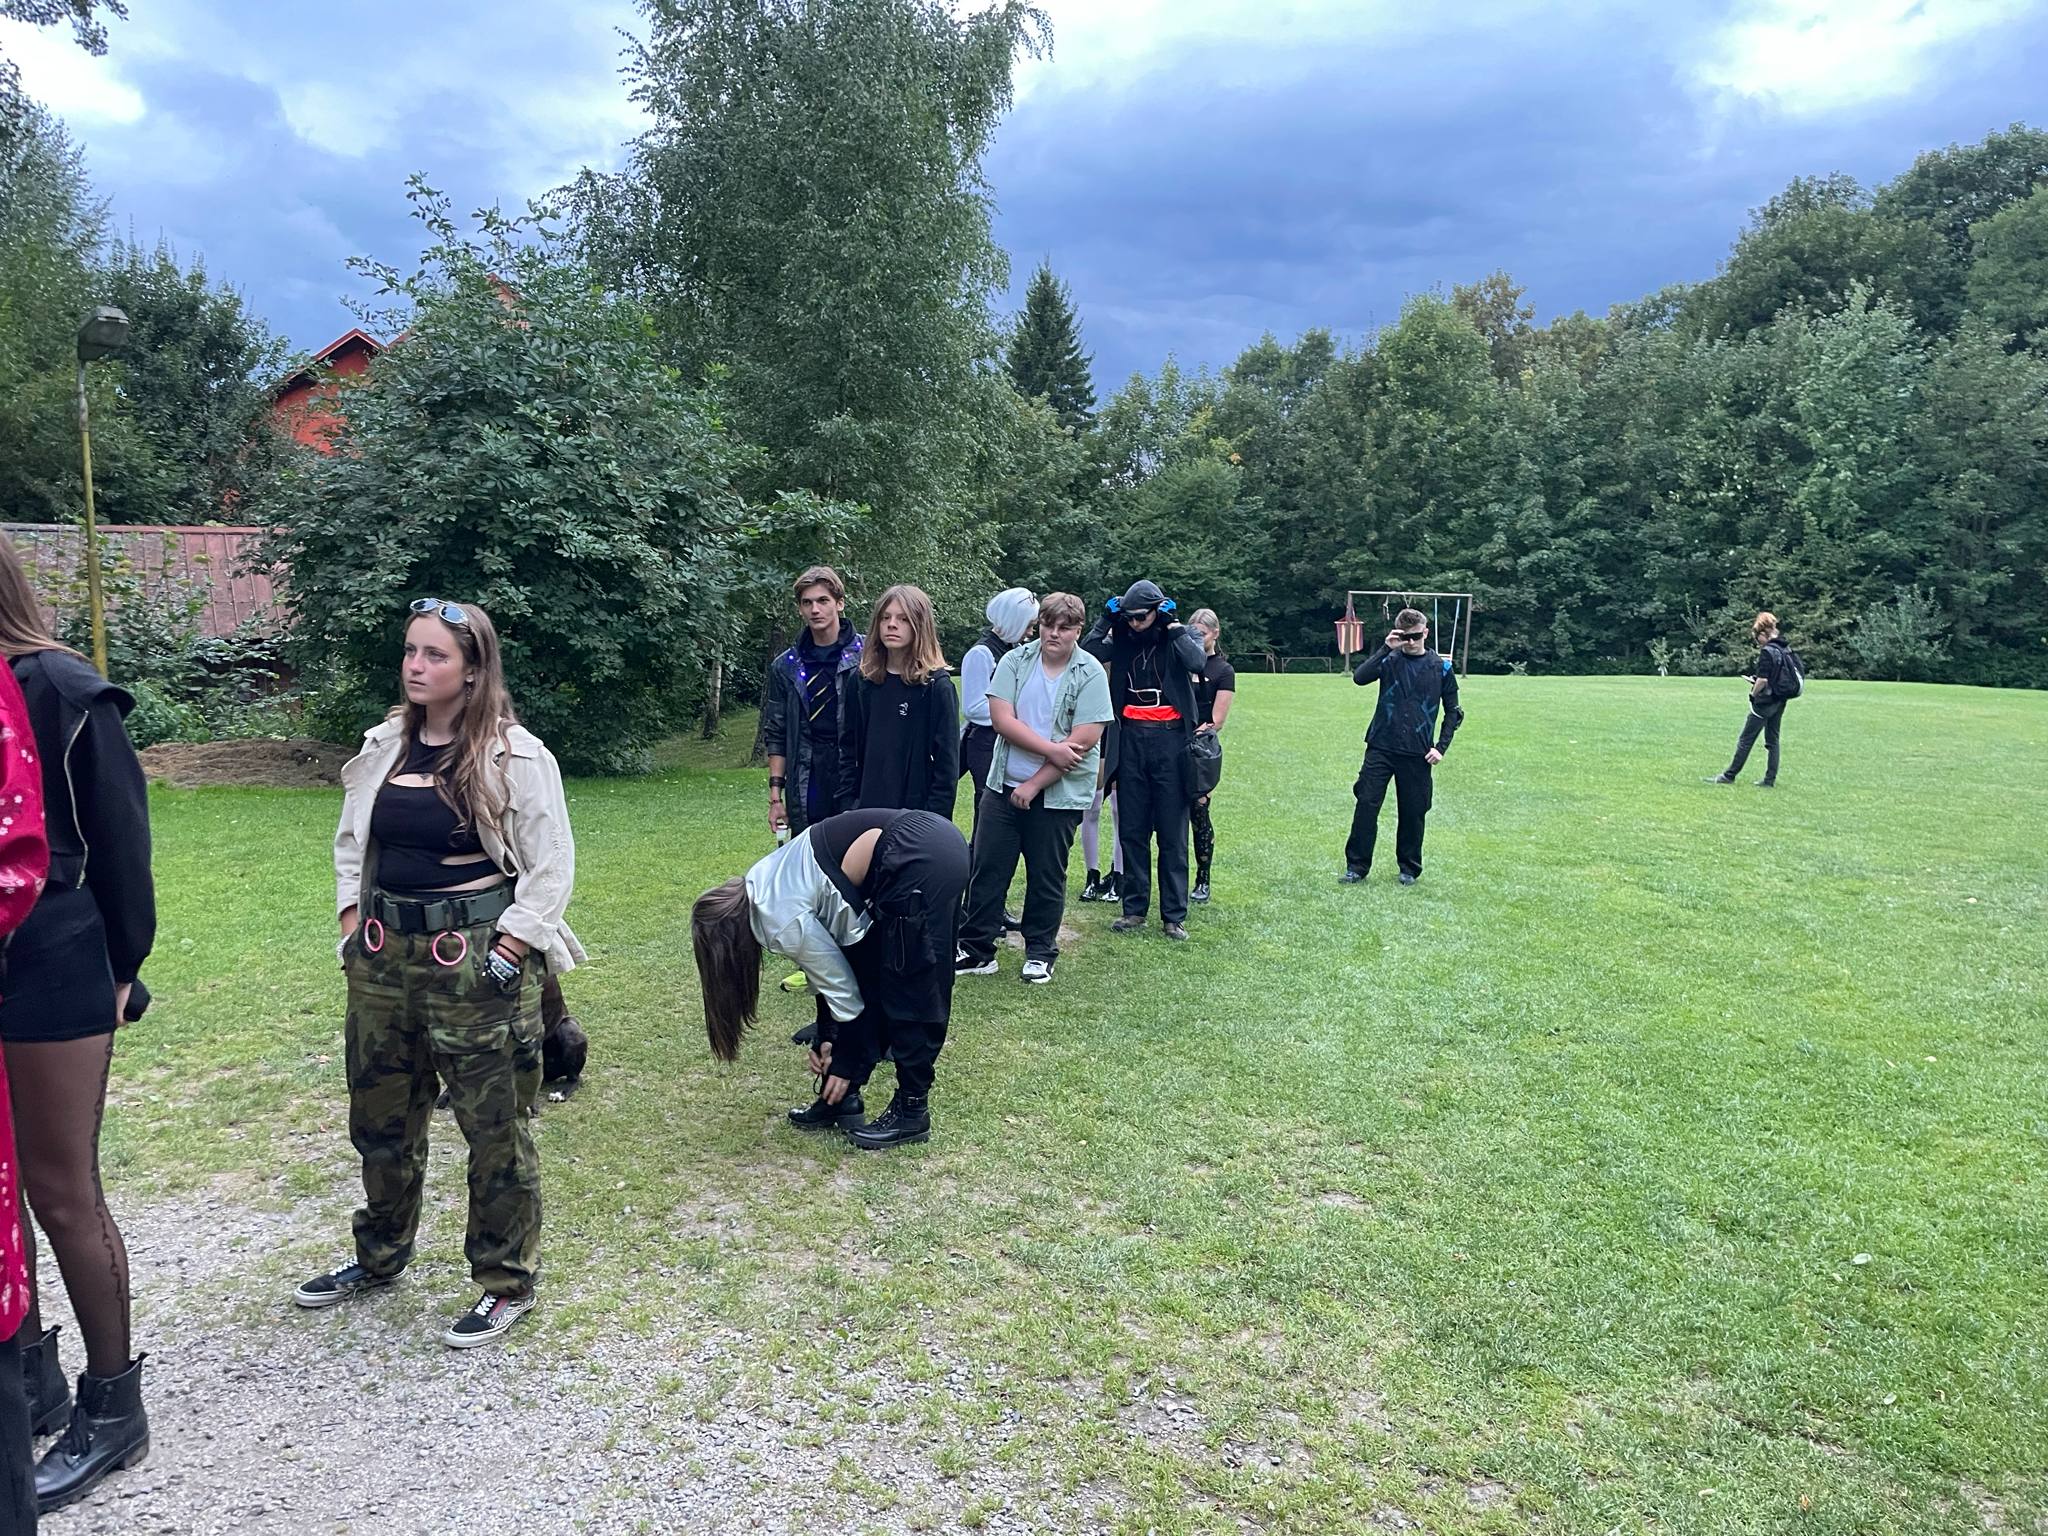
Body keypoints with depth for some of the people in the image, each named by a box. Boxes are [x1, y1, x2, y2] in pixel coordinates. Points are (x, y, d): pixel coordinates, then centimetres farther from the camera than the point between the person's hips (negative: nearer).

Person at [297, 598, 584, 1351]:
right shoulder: (384, 745, 7)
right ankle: (379, 1257, 42)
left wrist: (504, 951, -15)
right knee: (381, 1120, 20)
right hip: (385, 953, 7)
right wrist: (353, 922, 7)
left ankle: (507, 1281, 20)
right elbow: (351, 842, 17)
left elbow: (551, 867, -11)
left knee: (495, 1127, 3)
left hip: (474, 960, -6)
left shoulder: (514, 755, -12)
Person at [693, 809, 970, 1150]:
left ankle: (912, 1110, 17)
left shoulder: (784, 922, -9)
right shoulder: (764, 885, 16)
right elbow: (832, 972, 21)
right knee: (867, 978, 15)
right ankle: (840, 1099, 24)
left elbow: (844, 993, 0)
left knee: (909, 993, 3)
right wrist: (827, 1040, 22)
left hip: (921, 863, -10)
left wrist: (845, 1064, 13)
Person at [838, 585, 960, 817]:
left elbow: (947, 760, -6)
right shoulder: (859, 682, 7)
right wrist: (848, 804, 3)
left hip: (916, 812, -3)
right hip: (867, 810, 4)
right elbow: (848, 750, 12)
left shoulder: (937, 686, -5)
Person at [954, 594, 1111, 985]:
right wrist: (1052, 750, -18)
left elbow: (1083, 741, -15)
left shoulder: (1090, 674, -8)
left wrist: (1034, 784, -14)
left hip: (1058, 794, -2)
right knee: (986, 869, 5)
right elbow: (1002, 719, -10)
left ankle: (1040, 953, 25)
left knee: (1047, 878, 9)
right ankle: (976, 950, 17)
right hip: (1004, 786, 3)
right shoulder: (1015, 661, 0)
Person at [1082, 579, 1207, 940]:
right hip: (1131, 739, 3)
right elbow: (1086, 654, -6)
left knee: (1172, 832, 1)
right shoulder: (1122, 640, 8)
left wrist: (1173, 625, -13)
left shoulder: (1177, 638, 0)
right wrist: (1106, 620, -6)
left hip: (1170, 739, -3)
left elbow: (1197, 661, -21)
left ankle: (1174, 915, 8)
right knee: (1131, 830, 8)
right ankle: (1134, 909, 18)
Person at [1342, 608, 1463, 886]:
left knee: (1413, 812, 6)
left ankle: (1409, 868, 22)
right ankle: (1357, 866, 6)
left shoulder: (1441, 667, 3)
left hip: (1417, 753, 0)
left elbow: (1453, 711, 9)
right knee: (1366, 805, -4)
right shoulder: (1388, 660, 2)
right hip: (1380, 748, 0)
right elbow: (1359, 677, -17)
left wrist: (1441, 747, 0)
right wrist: (1386, 648, -20)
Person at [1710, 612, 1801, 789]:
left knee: (1746, 739, 1)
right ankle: (1770, 780, 13)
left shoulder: (1767, 651, -17)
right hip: (1780, 701, 8)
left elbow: (1763, 680, -21)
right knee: (1772, 740, 12)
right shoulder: (1787, 650, 7)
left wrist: (1753, 693, -5)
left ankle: (1729, 775, 7)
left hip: (1766, 701, -8)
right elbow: (1781, 675, 12)